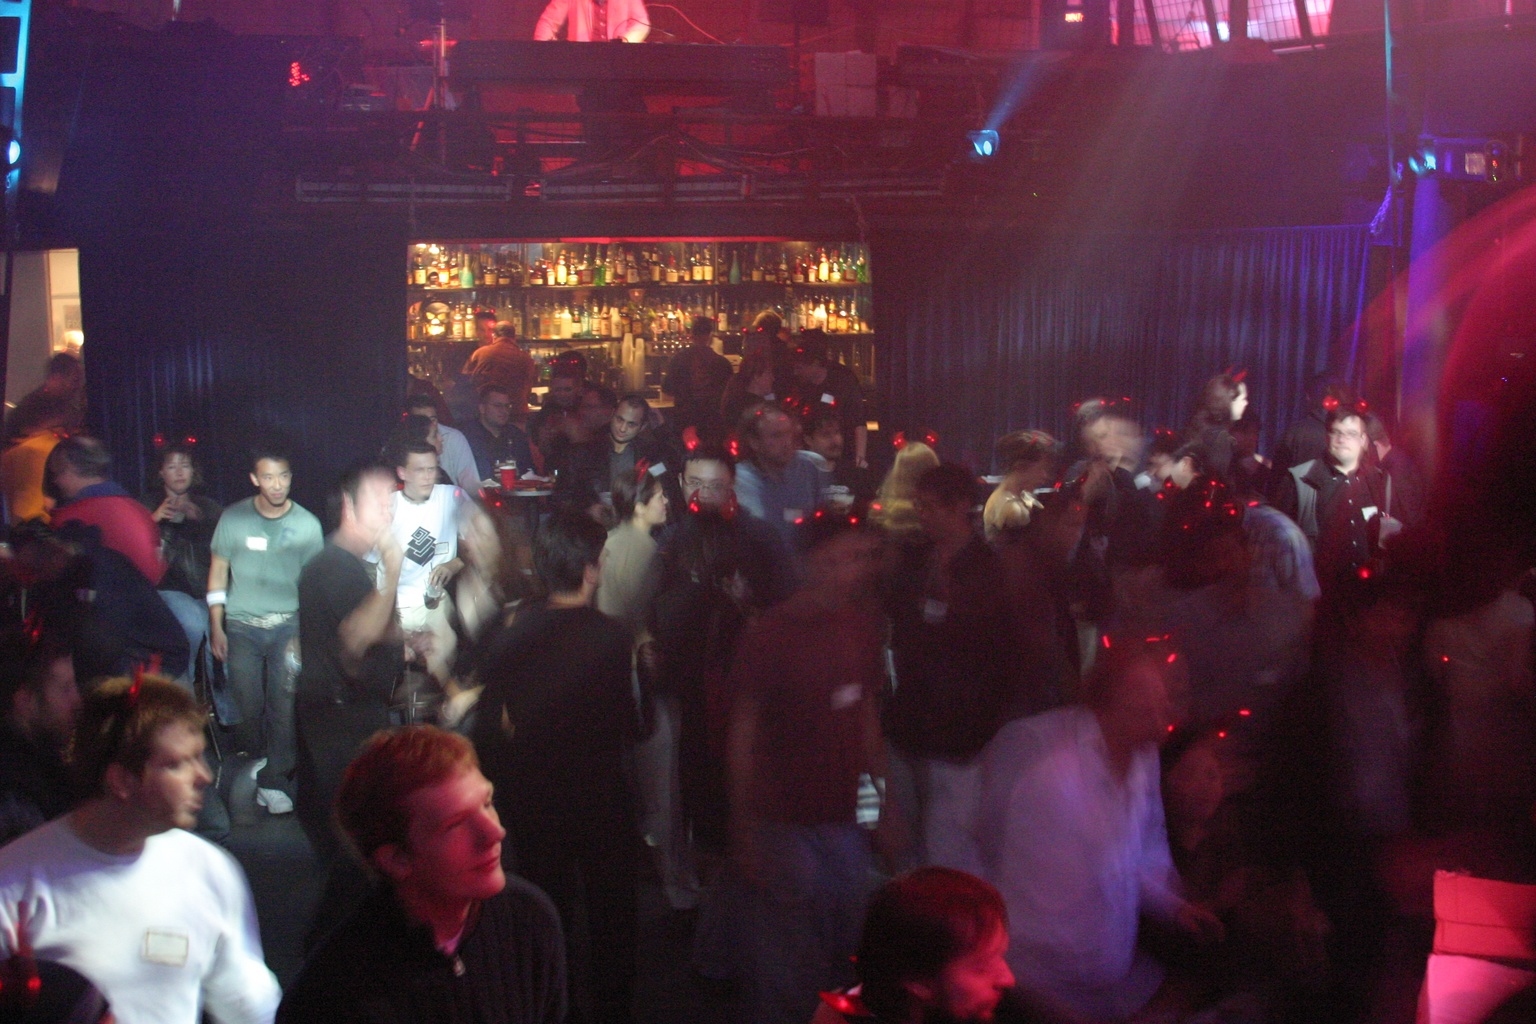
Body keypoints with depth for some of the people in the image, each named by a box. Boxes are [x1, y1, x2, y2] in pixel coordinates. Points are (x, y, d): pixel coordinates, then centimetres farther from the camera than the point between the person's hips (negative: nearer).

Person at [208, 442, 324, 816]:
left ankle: (274, 780, 6)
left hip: (288, 625, 0)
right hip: (242, 627, 0)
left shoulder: (307, 524, -1)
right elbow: (218, 572, 8)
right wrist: (216, 628, 5)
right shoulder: (233, 519, 0)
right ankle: (253, 760, 25)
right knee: (247, 703, 0)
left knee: (284, 705, -5)